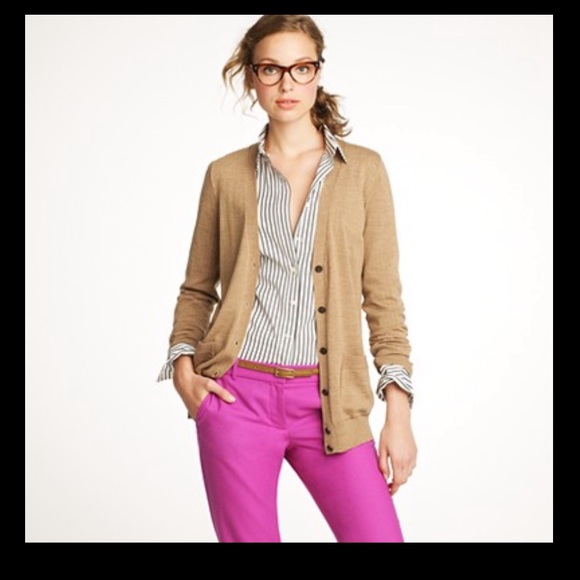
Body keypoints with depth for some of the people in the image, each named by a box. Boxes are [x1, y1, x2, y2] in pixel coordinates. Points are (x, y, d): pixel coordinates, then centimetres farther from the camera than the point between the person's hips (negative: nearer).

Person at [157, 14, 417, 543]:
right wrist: (182, 363, -2)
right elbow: (198, 288, 14)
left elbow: (384, 299, 3)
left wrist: (399, 412, -2)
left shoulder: (364, 170, 5)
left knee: (380, 535, -7)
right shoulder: (226, 175, 6)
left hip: (329, 401, 0)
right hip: (238, 396, 0)